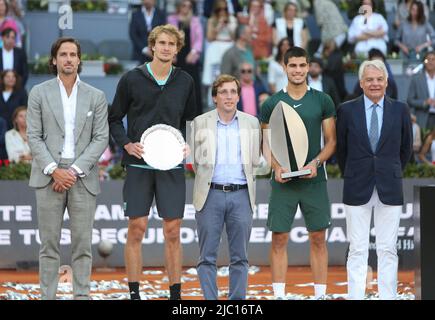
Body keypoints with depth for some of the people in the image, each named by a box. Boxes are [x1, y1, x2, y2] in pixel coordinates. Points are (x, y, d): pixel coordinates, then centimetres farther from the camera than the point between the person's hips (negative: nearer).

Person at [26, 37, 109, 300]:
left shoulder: (96, 97, 8)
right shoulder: (39, 93, 6)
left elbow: (101, 138, 2)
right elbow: (34, 137, 2)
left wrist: (75, 170, -9)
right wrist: (53, 170, -10)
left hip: (83, 178, 1)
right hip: (49, 178, 0)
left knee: (83, 245, -1)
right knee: (49, 244, 1)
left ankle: (82, 296, 3)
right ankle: (48, 296, 3)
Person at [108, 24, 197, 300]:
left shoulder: (185, 82, 7)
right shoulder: (132, 79, 0)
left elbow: (191, 120, 18)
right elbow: (115, 120, 6)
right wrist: (127, 144, -9)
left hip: (172, 165, 2)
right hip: (139, 164, -2)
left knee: (173, 231, 1)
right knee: (137, 229, -2)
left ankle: (175, 294, 7)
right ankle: (134, 293, 5)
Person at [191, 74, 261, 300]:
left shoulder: (251, 123, 9)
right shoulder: (200, 123, 4)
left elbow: (255, 161, 13)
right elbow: (196, 161, 9)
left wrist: (245, 183, 8)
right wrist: (208, 180, 8)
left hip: (241, 196, 1)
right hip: (210, 195, -1)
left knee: (240, 257, 3)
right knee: (207, 256, -1)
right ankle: (210, 300, 3)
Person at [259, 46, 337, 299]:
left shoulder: (323, 101, 5)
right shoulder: (272, 104, 5)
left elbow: (331, 141, 6)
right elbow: (267, 144, 7)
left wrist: (316, 162, -11)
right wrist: (276, 167, -11)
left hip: (314, 181, 0)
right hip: (283, 182, 0)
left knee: (318, 238, 2)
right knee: (279, 239, -1)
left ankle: (320, 294, 7)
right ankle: (279, 295, 4)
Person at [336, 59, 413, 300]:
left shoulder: (400, 110, 3)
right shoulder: (347, 110, 1)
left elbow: (406, 148, 12)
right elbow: (341, 149, 10)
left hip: (389, 189, 1)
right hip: (357, 189, -1)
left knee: (388, 250, 2)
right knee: (357, 250, 1)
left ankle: (388, 296, 7)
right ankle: (355, 296, 4)